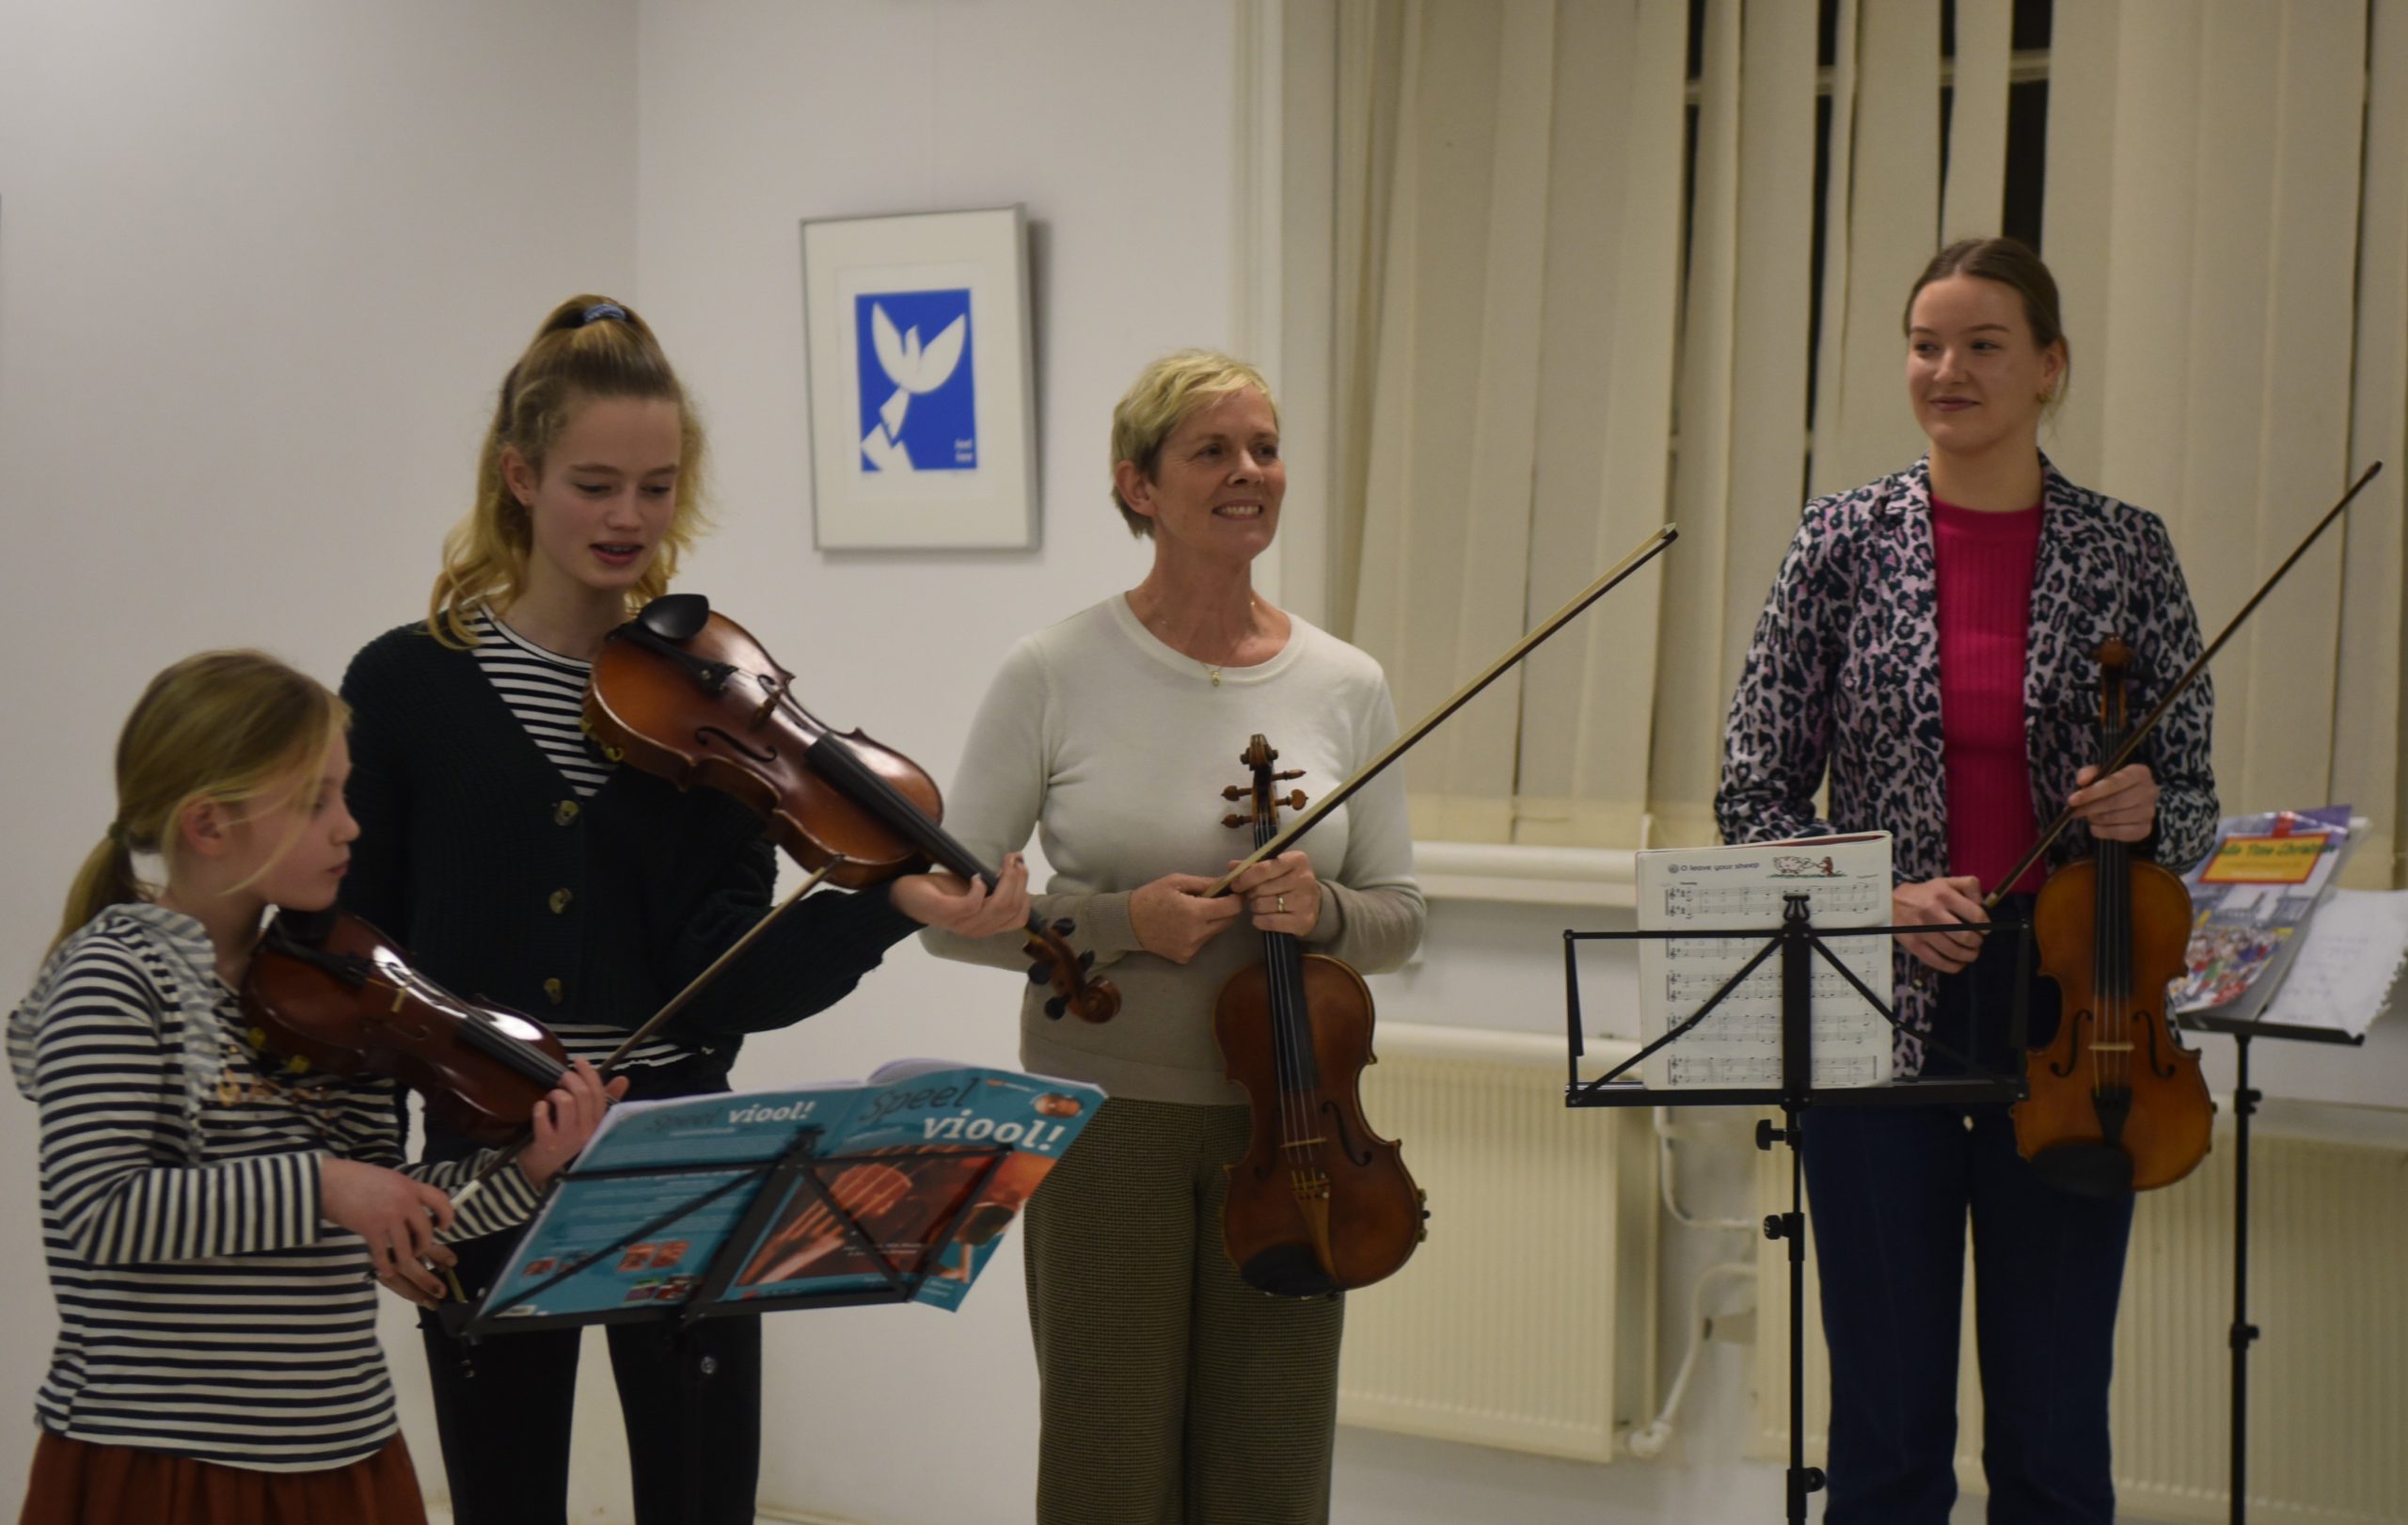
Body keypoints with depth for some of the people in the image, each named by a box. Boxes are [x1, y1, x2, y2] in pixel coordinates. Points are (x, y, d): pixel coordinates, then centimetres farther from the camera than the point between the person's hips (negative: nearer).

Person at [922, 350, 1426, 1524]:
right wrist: (1120, 921, -18)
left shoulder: (1345, 687, 2)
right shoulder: (1056, 675, -6)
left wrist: (1321, 910, -14)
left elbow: (1398, 918, 8)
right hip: (1105, 1115, -2)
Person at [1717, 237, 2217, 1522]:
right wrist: (1872, 895, -13)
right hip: (1879, 1015, 0)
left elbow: (2191, 801, 8)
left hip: (2071, 1015, 1)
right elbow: (1754, 793, 2)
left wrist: (2144, 812, -14)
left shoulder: (2126, 551, 2)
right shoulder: (1845, 540, 1)